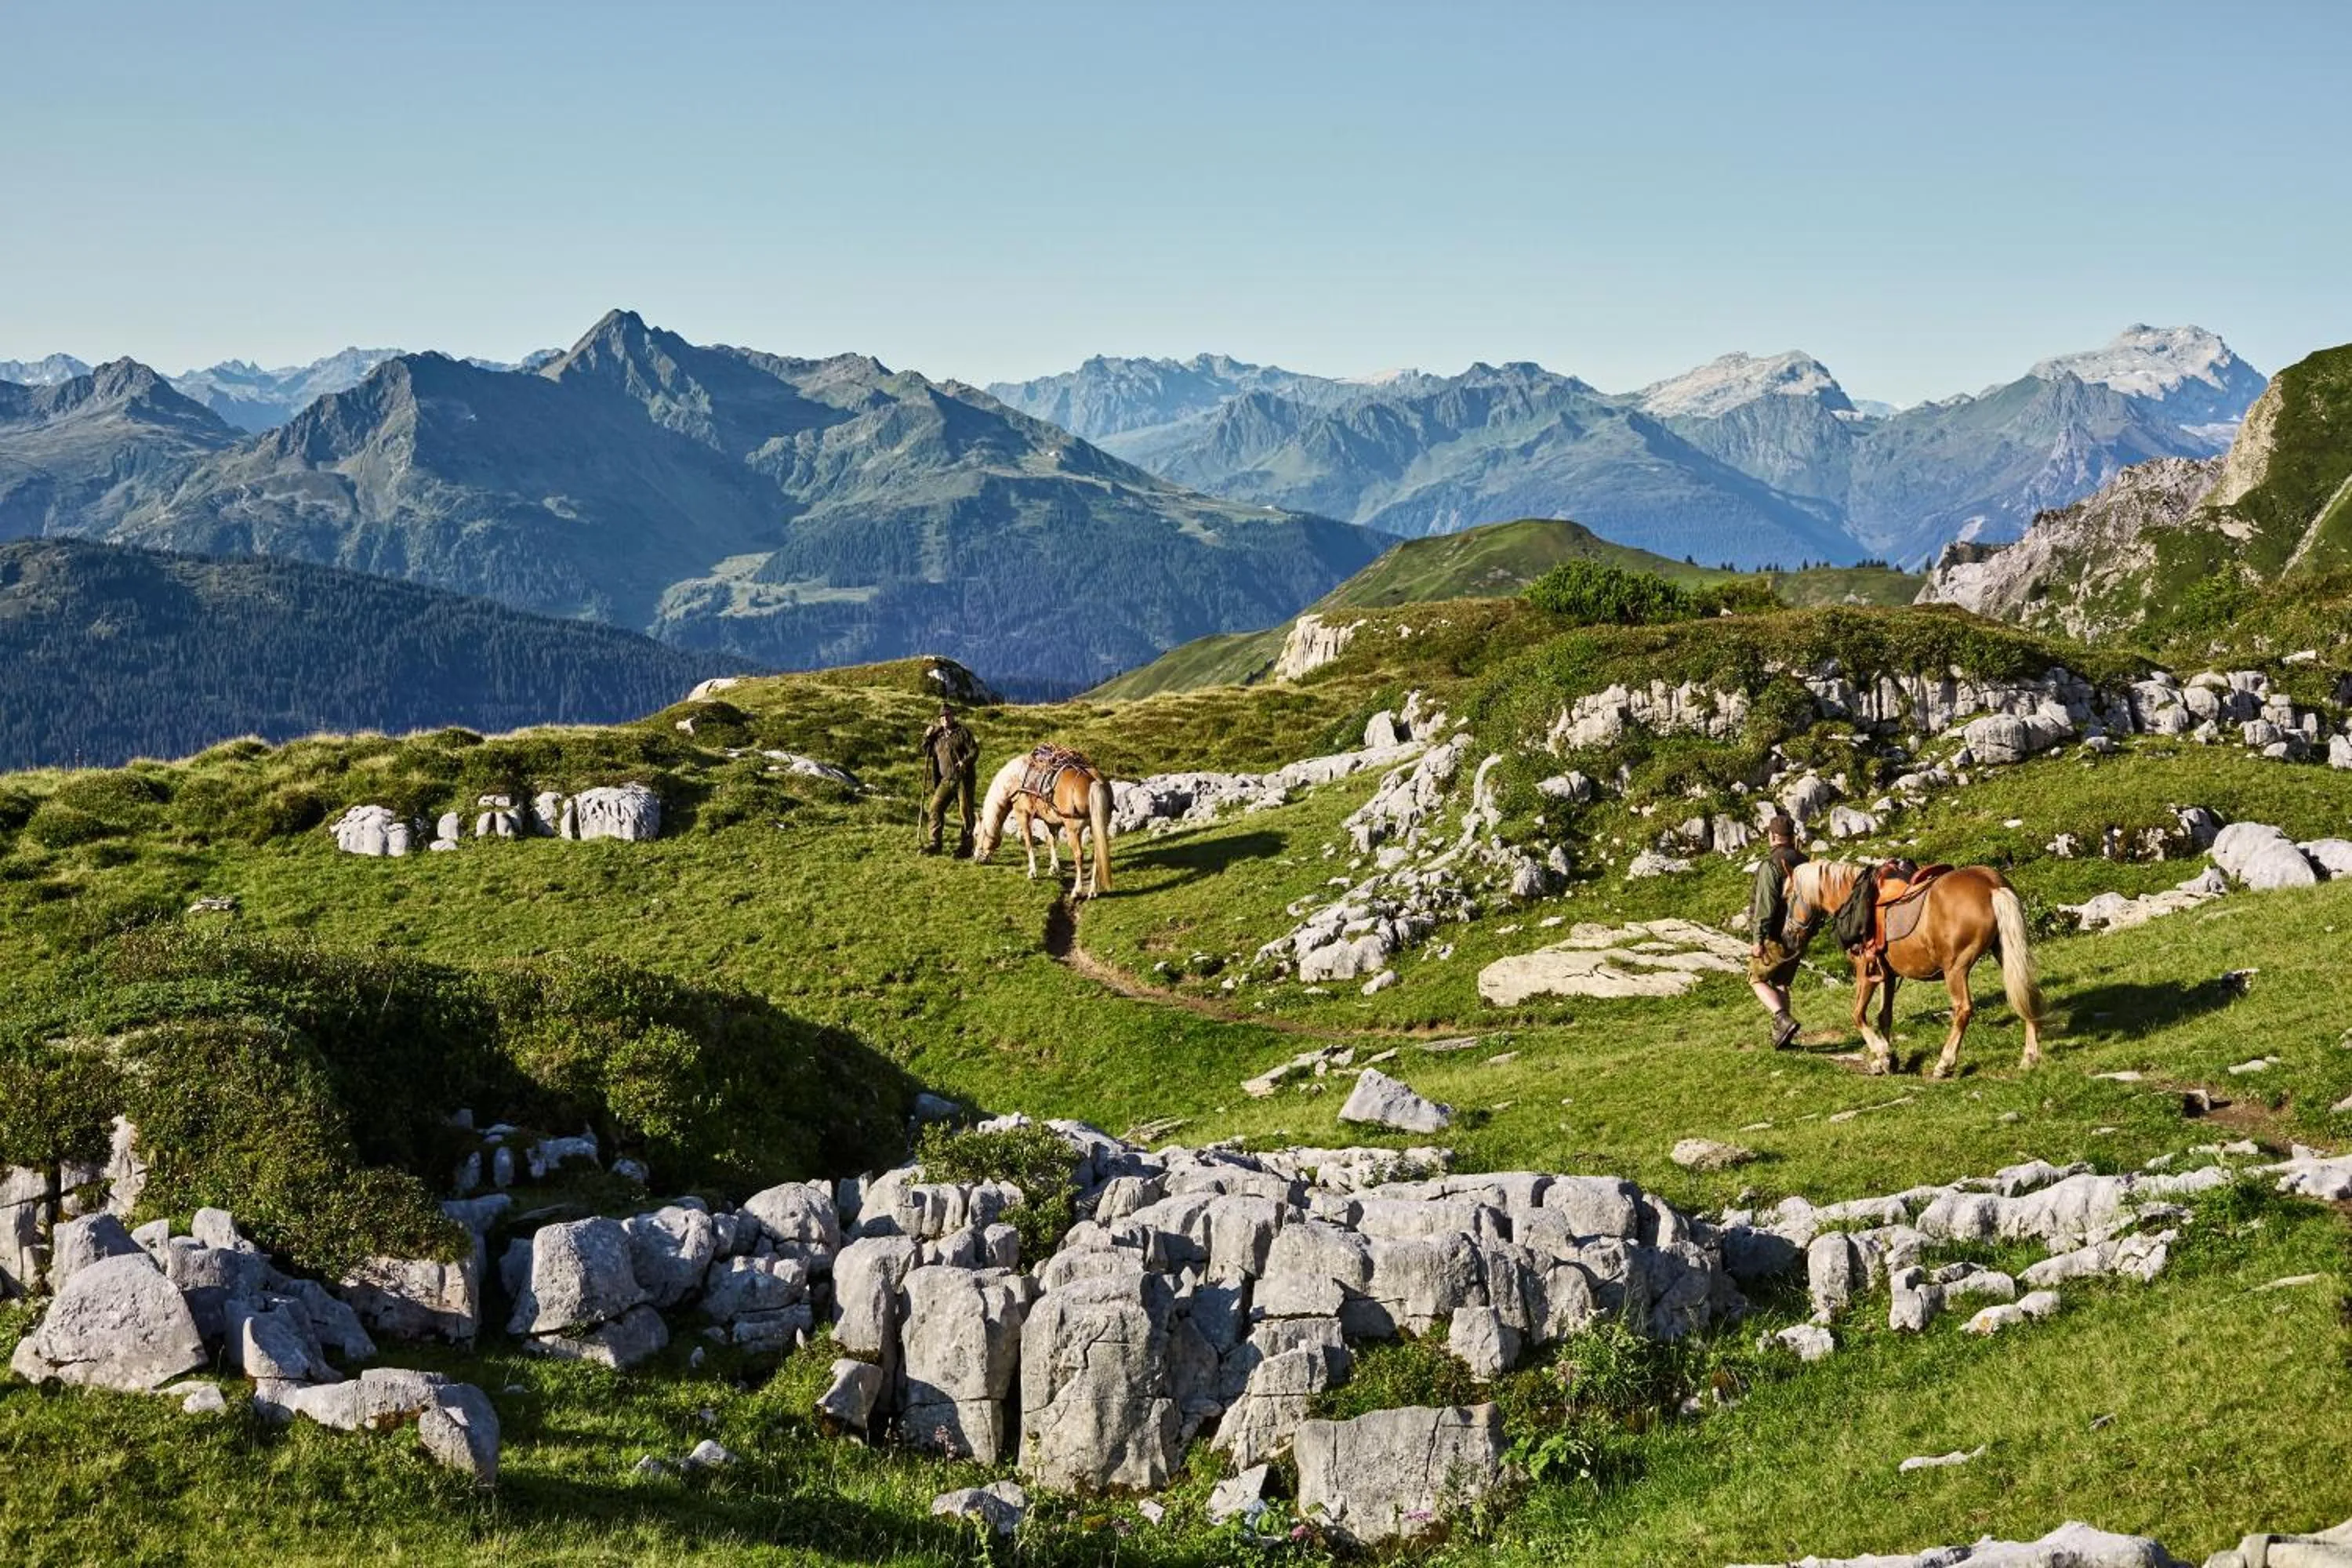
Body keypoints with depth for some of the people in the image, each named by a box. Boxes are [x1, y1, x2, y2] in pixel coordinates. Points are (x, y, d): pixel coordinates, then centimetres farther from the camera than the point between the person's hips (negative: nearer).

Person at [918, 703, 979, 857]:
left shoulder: (962, 732, -1)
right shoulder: (937, 736, 14)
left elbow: (974, 751, -7)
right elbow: (923, 751, 19)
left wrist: (965, 762, -23)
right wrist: (927, 737, 3)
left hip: (963, 779, -5)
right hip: (946, 780, 5)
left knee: (965, 813, -1)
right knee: (934, 808, -6)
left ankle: (965, 848, 4)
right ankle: (933, 843, -3)